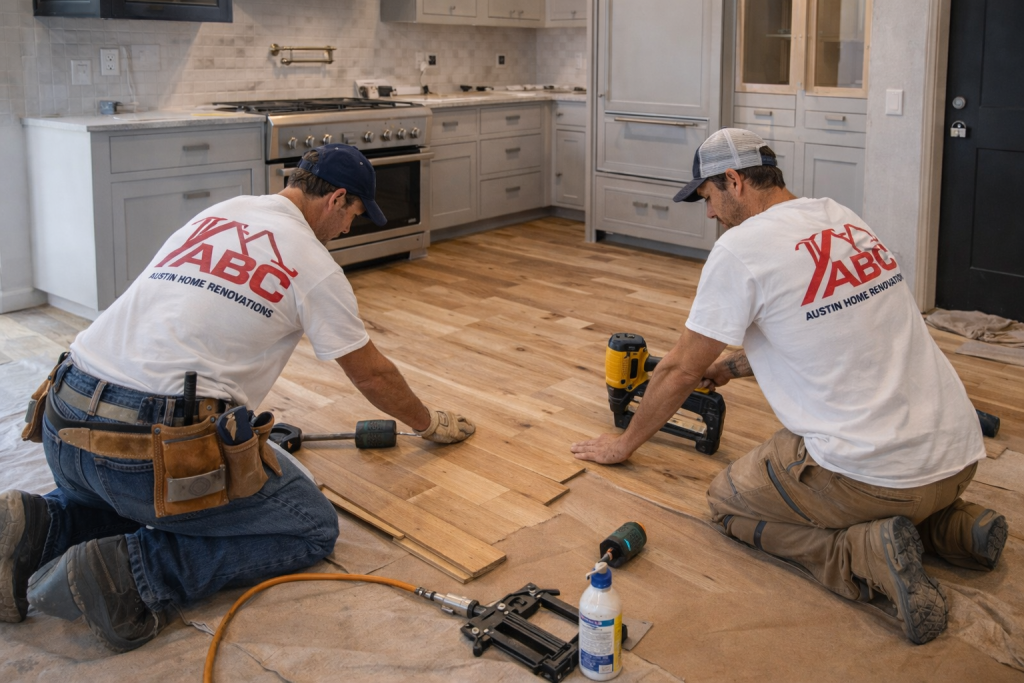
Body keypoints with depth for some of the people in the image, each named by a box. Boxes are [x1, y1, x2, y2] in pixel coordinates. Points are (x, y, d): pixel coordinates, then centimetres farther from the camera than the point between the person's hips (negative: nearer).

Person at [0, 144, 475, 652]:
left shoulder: (216, 215, 20)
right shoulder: (314, 264, 1)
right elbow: (373, 376, 13)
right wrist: (430, 424, 32)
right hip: (153, 445, -8)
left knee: (130, 497, 39)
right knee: (312, 529, 6)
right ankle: (133, 571, -10)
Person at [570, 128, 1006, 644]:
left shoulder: (741, 247, -12)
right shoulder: (843, 219, 11)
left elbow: (681, 370, -1)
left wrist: (625, 443, 14)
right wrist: (734, 366, 30)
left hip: (875, 473, -8)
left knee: (726, 500, 14)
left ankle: (864, 553, -8)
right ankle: (948, 523, 13)